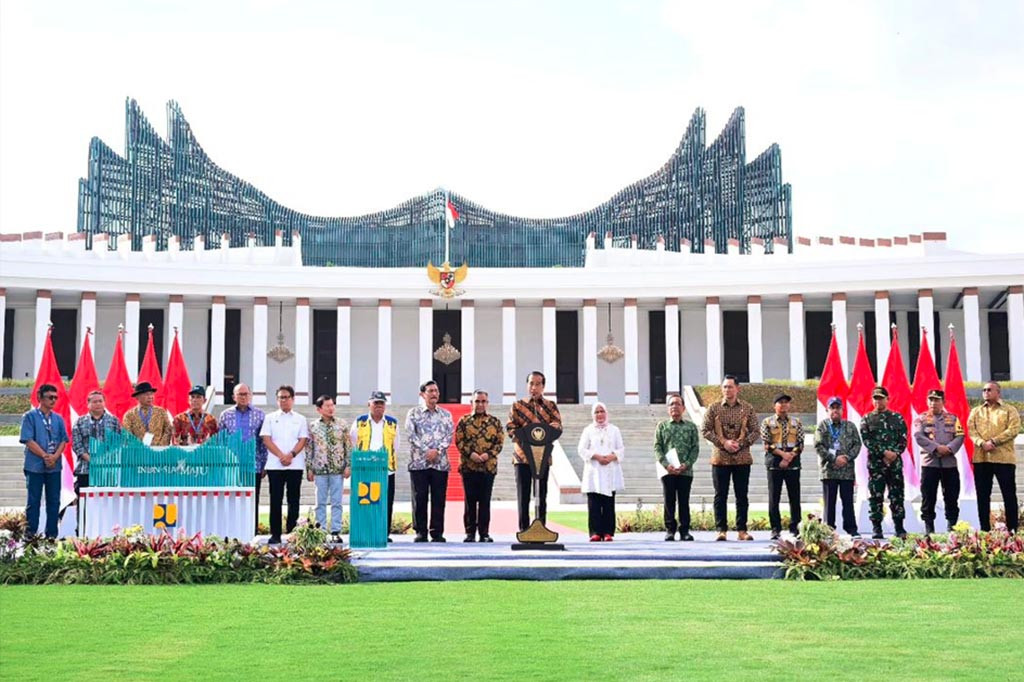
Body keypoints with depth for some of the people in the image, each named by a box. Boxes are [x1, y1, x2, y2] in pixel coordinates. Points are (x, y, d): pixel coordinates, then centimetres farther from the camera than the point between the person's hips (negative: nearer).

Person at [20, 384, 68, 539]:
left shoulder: (58, 419, 11)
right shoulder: (30, 417, -2)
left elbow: (63, 440, 7)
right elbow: (28, 441, -9)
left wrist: (55, 457, -10)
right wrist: (45, 456, -15)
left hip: (54, 466, 4)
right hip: (35, 466, -4)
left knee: (54, 501, 6)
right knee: (33, 501, 0)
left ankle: (52, 535, 12)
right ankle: (30, 535, 5)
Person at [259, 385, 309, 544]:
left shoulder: (300, 419, 11)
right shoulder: (270, 418, 9)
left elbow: (303, 440, 3)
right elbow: (266, 439, 0)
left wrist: (291, 455, -14)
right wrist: (281, 456, -11)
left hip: (295, 464, 1)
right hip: (274, 465, -1)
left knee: (293, 499, 2)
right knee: (276, 500, -1)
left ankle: (292, 532, 7)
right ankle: (275, 534, 2)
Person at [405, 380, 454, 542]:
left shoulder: (446, 414, 13)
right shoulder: (414, 413, 6)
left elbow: (450, 435, 4)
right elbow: (411, 434, -4)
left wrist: (437, 450, -12)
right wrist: (426, 451, -13)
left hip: (440, 463, 2)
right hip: (419, 462, -2)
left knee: (438, 499, 1)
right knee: (420, 498, -1)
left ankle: (437, 533, 6)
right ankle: (420, 533, 5)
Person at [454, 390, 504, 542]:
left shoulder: (495, 421, 8)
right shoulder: (464, 421, 6)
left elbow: (500, 441, 4)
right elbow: (459, 441, 0)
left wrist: (488, 454, -11)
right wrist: (470, 454, -14)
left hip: (488, 466, 1)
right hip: (468, 466, -1)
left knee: (485, 501, 3)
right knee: (470, 500, 3)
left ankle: (484, 533, 8)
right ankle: (470, 533, 8)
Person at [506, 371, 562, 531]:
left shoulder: (551, 406, 11)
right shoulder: (517, 405, 9)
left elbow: (557, 425, -2)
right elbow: (510, 426, -1)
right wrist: (520, 437, -21)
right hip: (522, 456, -1)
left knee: (541, 494, 4)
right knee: (523, 495, -1)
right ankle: (524, 530, 3)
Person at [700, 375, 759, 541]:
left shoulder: (747, 408, 5)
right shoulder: (714, 408, 3)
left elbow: (755, 432, 4)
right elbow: (705, 430, -1)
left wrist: (741, 443, -11)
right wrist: (723, 442, -12)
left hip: (742, 458, 1)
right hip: (720, 458, 0)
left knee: (742, 496, 4)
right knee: (720, 496, 1)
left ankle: (742, 530, 9)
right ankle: (721, 530, 6)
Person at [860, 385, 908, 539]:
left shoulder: (897, 418, 10)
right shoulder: (867, 419, 7)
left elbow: (903, 439, 4)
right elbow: (867, 440, -4)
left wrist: (895, 453, -12)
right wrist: (884, 452, -14)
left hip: (895, 463, 1)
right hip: (875, 464, -1)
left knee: (897, 496, 2)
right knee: (876, 497, 0)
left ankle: (899, 528, 7)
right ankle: (876, 528, 4)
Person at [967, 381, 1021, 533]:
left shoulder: (1010, 410, 6)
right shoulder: (976, 411, 16)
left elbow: (1014, 429, -7)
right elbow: (971, 429, 3)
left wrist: (994, 441, -16)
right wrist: (982, 443, -16)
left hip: (1004, 458, -3)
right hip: (981, 458, 3)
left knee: (1009, 494, -1)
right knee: (983, 495, 5)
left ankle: (1012, 529, 5)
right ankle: (985, 529, 10)